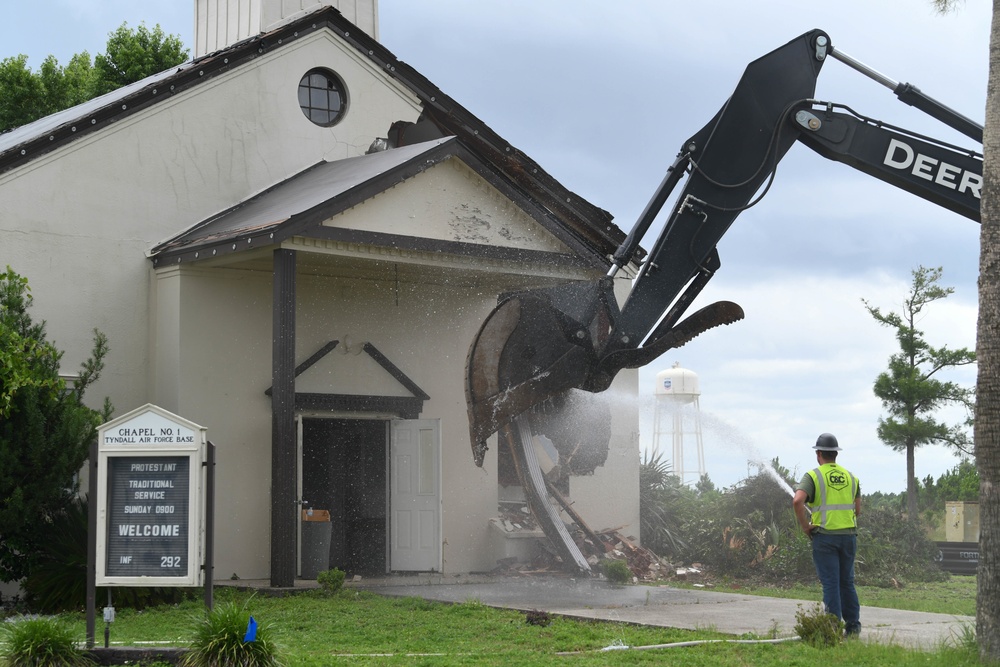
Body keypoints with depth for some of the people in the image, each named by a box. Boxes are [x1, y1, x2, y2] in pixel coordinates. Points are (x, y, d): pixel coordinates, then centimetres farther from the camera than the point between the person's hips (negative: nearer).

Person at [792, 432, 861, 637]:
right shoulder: (850, 477, 11)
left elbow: (797, 500, -21)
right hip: (849, 535, 4)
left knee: (830, 583, -1)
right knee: (847, 582, 13)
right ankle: (853, 625, 14)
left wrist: (805, 526, -10)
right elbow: (857, 510, 13)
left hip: (824, 537, -4)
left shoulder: (813, 476, -5)